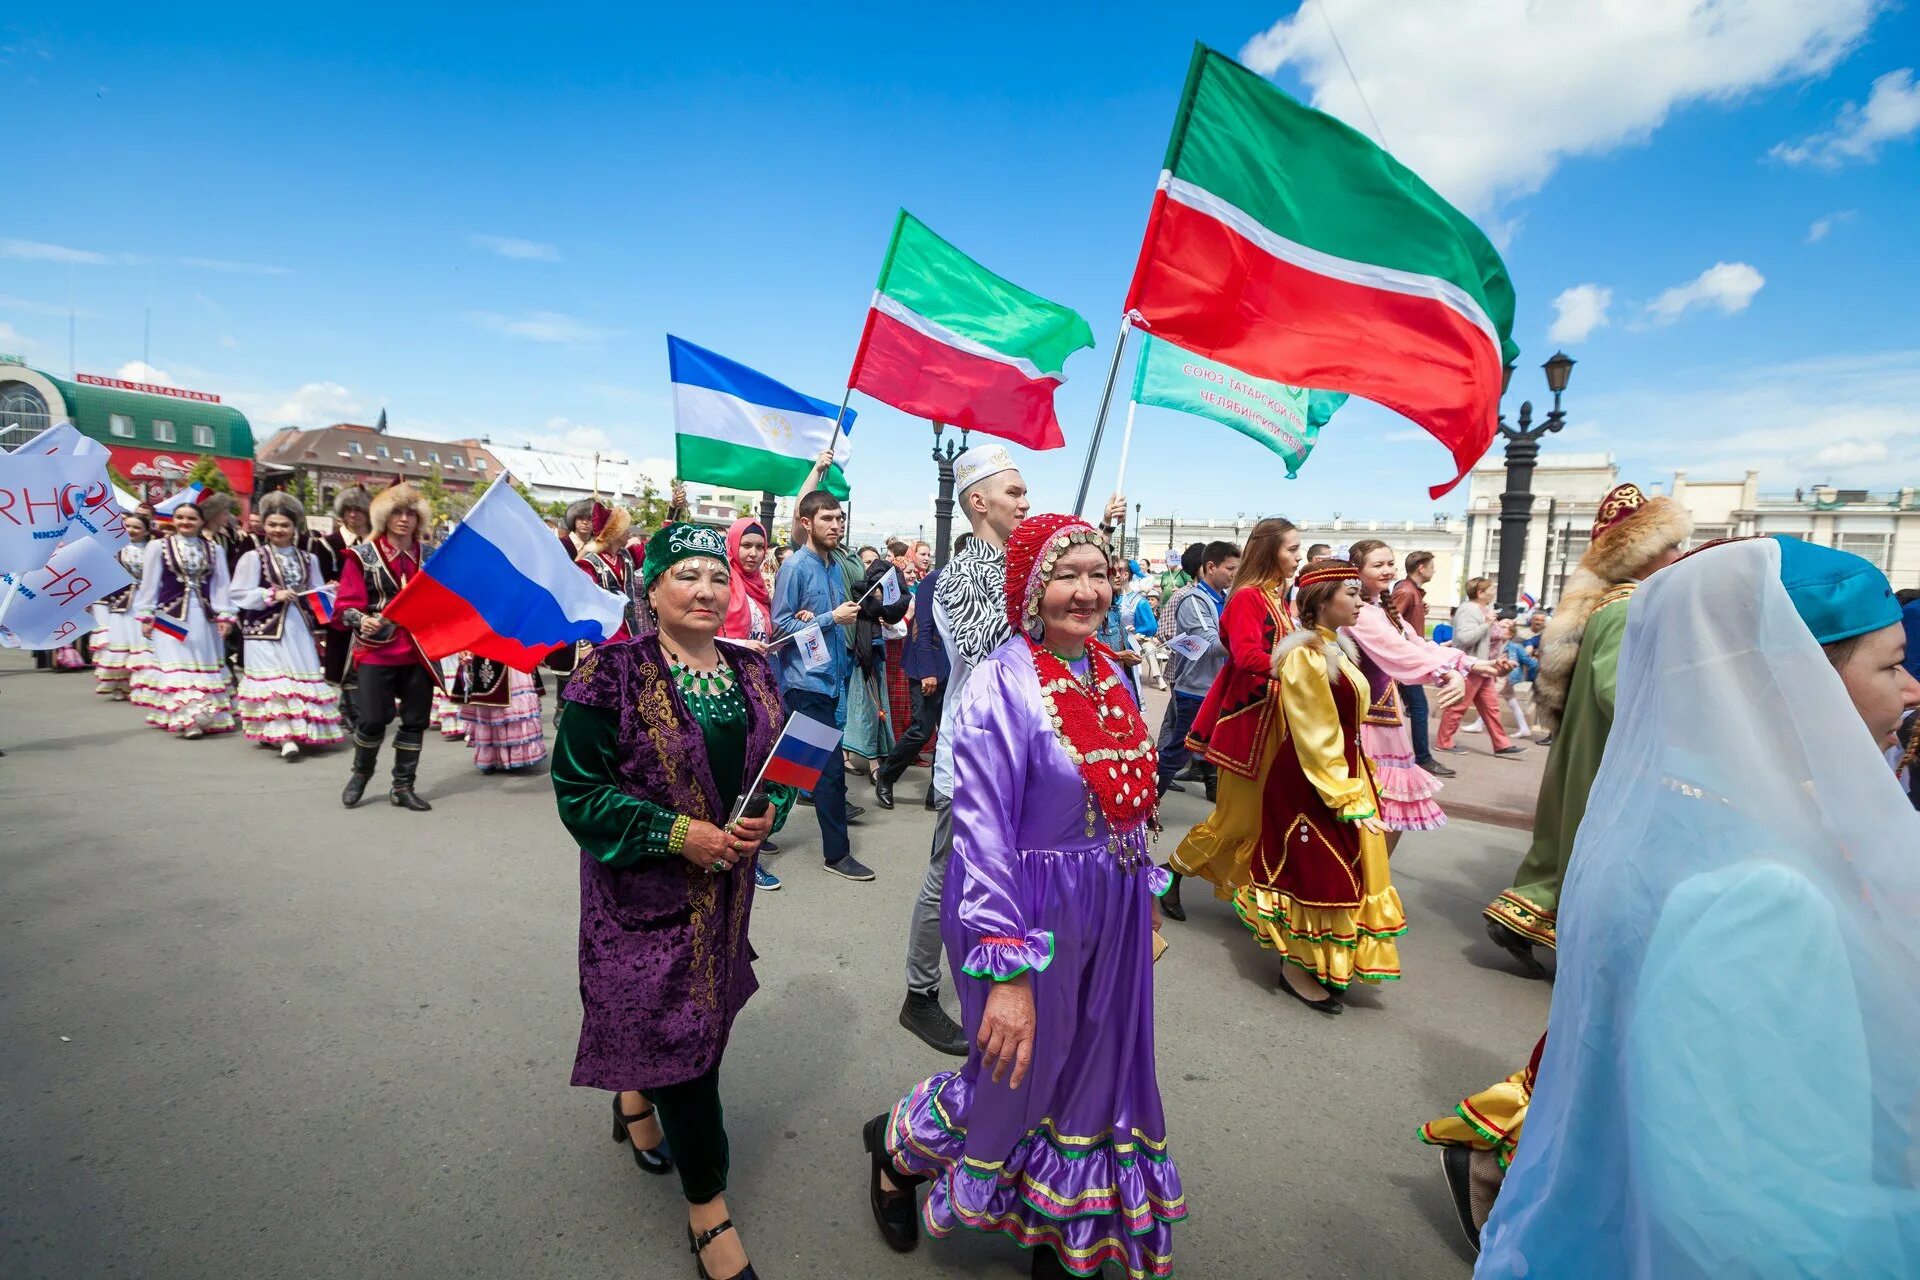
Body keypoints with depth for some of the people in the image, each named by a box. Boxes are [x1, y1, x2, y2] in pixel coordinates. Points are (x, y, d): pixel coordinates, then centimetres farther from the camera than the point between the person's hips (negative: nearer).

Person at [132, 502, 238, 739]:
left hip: (204, 617, 3)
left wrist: (224, 615, 0)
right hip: (171, 616, -3)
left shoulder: (213, 550, 7)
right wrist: (146, 616, 0)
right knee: (177, 665, -4)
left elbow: (221, 586, 7)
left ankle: (204, 716, 16)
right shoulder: (158, 546, 1)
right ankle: (186, 719, -7)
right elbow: (149, 583, 2)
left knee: (204, 665, 7)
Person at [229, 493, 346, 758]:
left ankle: (298, 729, 19)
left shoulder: (308, 559, 12)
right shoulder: (253, 557, -2)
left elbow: (316, 593, 17)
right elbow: (239, 595, -5)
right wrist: (273, 595, -15)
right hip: (266, 628, -4)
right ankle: (284, 736, -12)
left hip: (298, 627, 5)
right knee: (276, 680, -9)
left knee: (301, 677, 7)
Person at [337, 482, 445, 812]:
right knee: (373, 719, -3)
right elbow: (347, 603, -6)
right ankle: (361, 772, 27)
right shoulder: (363, 554, 0)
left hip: (419, 651, 3)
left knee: (416, 720, 6)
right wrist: (362, 620, -26)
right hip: (376, 651, -3)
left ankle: (403, 787, 18)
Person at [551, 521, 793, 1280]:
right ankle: (707, 1209, 20)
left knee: (687, 1018, 20)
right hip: (646, 891, -5)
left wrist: (766, 815, -12)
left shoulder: (753, 675, 2)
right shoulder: (612, 676, -13)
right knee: (678, 1031, 1)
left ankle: (636, 1097, 54)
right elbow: (579, 790, -13)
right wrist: (679, 833, -20)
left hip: (726, 885, 5)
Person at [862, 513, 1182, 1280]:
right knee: (1017, 1083, 15)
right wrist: (1006, 970, -23)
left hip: (1112, 920, 7)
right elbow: (982, 833, -23)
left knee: (1093, 1085, 20)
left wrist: (1145, 907, 16)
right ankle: (898, 1145, 46)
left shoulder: (1113, 677, 2)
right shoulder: (1002, 685, -21)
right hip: (1035, 919, -6)